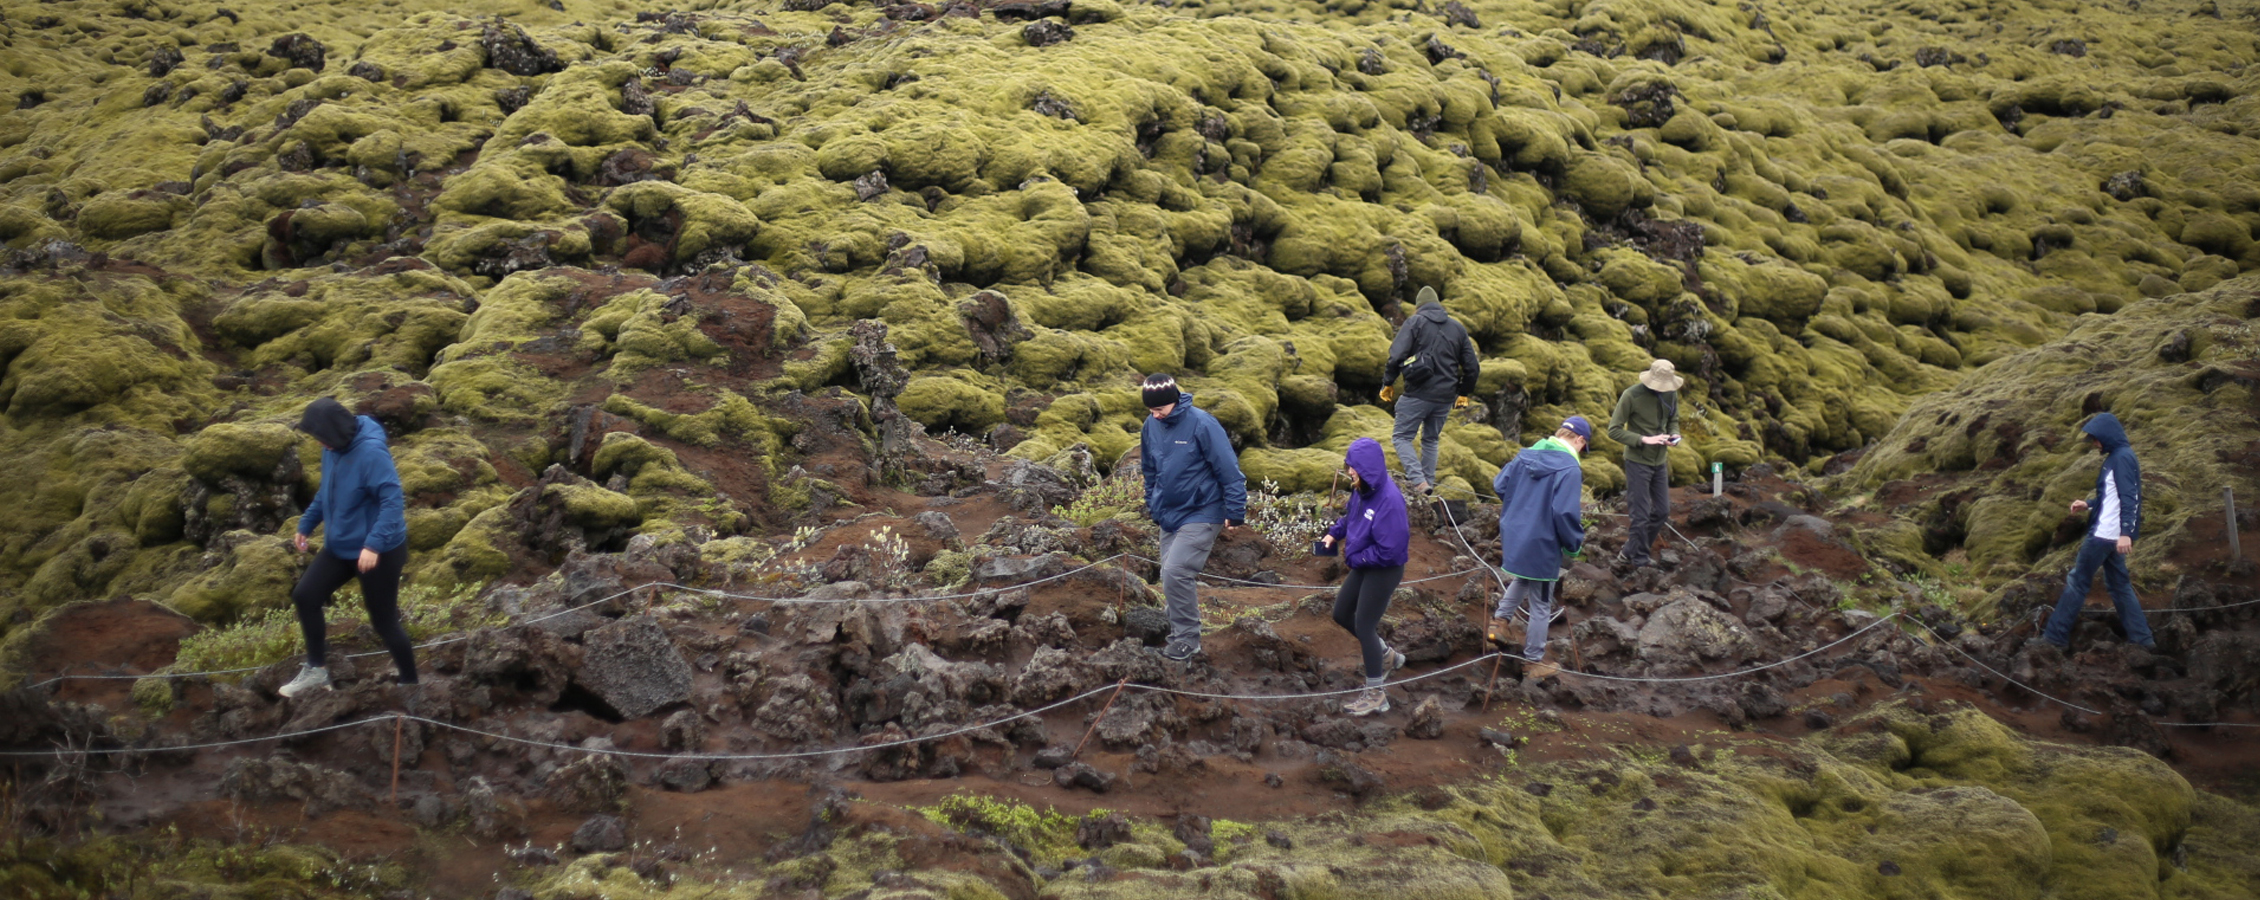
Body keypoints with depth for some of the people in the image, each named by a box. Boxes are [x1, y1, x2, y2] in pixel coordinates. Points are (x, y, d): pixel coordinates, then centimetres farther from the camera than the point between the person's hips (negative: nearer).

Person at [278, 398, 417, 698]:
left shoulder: (371, 453, -26)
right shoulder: (332, 450, -1)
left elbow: (392, 500, -30)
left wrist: (374, 544, -37)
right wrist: (306, 524, 20)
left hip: (380, 552, -8)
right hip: (341, 546, 8)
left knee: (384, 622, 2)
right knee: (304, 596, 4)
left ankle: (410, 684, 20)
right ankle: (316, 670, 18)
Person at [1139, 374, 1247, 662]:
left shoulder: (1202, 424, -19)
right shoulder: (1151, 425, 1)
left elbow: (1229, 469, -15)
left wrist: (1235, 512, -14)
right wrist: (1151, 505, 24)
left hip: (1201, 515, -7)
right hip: (1169, 515, 7)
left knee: (1176, 573, -17)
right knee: (1170, 576, 10)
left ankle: (1187, 638, -4)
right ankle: (1180, 630, 26)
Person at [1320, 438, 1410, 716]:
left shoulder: (1389, 500, -29)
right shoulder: (1361, 490, -5)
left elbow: (1390, 550, -28)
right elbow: (1351, 516, 18)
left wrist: (1354, 558, -18)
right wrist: (1334, 534, 3)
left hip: (1384, 571, -9)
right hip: (1363, 566, 9)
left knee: (1364, 625, 0)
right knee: (1341, 614, 18)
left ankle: (1375, 694, 14)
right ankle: (1387, 656, 37)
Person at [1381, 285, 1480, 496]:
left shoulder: (1415, 322, -2)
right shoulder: (1458, 328, 13)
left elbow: (1397, 355, -12)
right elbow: (1472, 366, 13)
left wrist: (1387, 383, 0)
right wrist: (1464, 393, 26)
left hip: (1418, 393, -5)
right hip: (1445, 396, 5)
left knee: (1401, 436, 2)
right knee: (1431, 440, 21)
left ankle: (1418, 480, -14)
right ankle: (1428, 483, 23)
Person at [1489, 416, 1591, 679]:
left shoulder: (1526, 455, 0)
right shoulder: (1569, 469, -21)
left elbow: (1499, 485, 8)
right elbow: (1565, 512, -27)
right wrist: (1575, 546, -12)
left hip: (1512, 537, 6)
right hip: (1541, 546, -6)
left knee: (1523, 579, 36)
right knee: (1541, 606, 11)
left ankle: (1500, 619, 26)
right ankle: (1534, 661, 23)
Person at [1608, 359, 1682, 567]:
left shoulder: (1671, 393, -1)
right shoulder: (1632, 395, -18)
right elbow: (1614, 430, -16)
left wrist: (1674, 435, -7)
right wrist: (1644, 440, -26)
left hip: (1660, 461, 7)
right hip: (1638, 462, -6)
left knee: (1662, 512, 12)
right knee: (1641, 516, -3)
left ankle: (1629, 552, 27)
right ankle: (1640, 562, 11)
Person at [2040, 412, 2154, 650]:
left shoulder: (2122, 458, -15)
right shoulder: (2115, 457, 16)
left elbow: (2130, 497, -23)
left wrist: (2126, 532, -30)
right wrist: (2088, 506, 14)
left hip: (2105, 534, -10)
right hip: (2109, 536, 10)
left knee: (2077, 581, -4)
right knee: (2118, 584, 14)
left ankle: (2055, 636, 0)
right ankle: (2142, 638, 14)